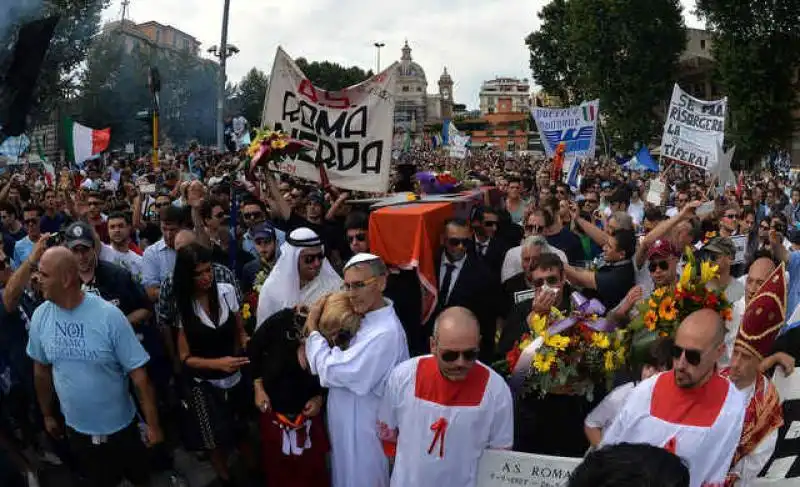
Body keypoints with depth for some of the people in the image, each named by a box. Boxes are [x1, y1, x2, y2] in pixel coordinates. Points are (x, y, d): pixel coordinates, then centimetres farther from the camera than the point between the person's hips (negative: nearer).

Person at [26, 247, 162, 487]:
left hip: (120, 428, -3)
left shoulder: (109, 315, -23)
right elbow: (41, 369, 6)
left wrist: (152, 424, -14)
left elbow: (138, 373, -18)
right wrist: (47, 415, 14)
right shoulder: (40, 317, -10)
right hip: (76, 429, 3)